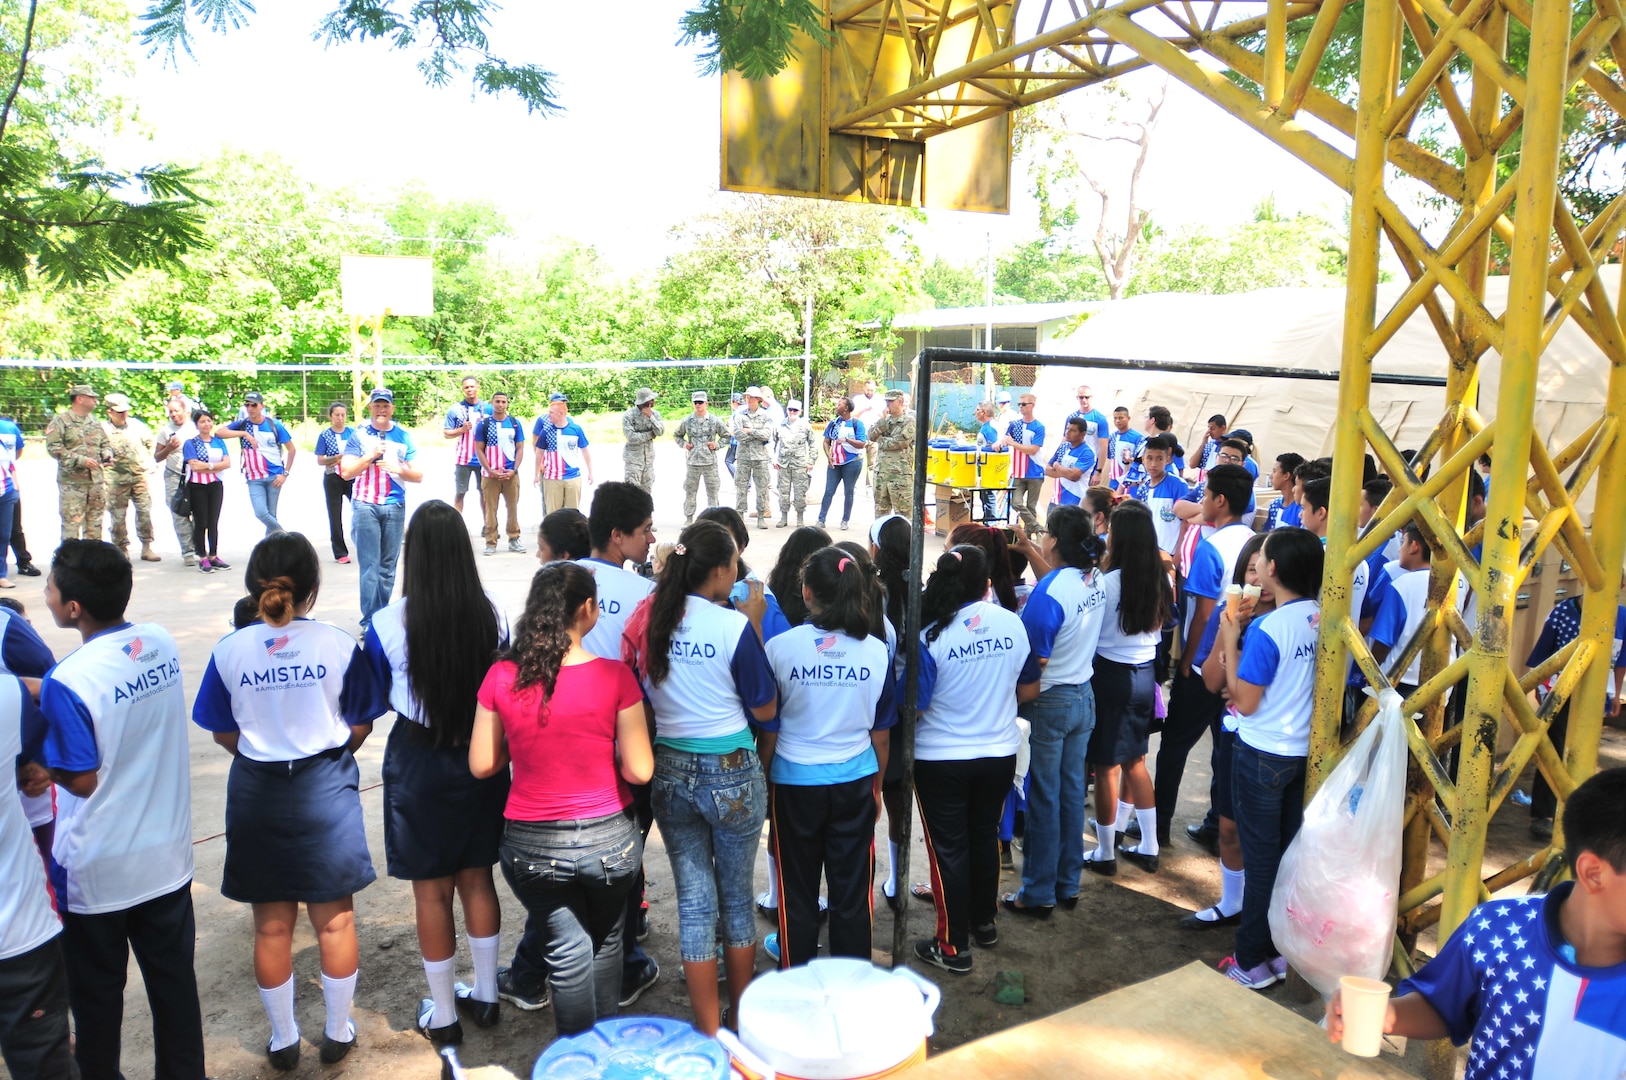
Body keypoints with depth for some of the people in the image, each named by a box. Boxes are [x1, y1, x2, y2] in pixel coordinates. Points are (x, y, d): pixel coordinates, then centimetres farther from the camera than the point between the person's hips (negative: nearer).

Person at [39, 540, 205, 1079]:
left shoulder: (68, 682, -24)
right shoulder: (163, 644, -7)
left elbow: (82, 780, -16)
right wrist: (41, 697, 5)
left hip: (98, 870, -5)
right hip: (167, 854, 5)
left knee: (97, 990, 17)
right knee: (174, 975, 18)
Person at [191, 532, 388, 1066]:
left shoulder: (230, 650, -10)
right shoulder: (338, 644, -14)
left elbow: (223, 733, -1)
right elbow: (361, 726, -5)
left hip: (257, 790, 1)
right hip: (327, 789, -1)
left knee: (272, 927, 16)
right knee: (335, 920, 15)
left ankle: (283, 1040, 31)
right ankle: (338, 1032, 29)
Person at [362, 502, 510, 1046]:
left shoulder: (388, 623, -18)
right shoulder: (492, 614, -11)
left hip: (418, 763, -3)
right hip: (482, 757, 3)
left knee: (432, 892, 12)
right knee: (478, 879, 19)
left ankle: (442, 1015, 26)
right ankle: (485, 995, 34)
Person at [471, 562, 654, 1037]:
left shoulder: (502, 677, -10)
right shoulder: (614, 676, -16)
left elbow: (482, 765, -3)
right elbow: (638, 770, -13)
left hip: (533, 844, 1)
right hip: (607, 839, 0)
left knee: (567, 949, 15)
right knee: (606, 942, 23)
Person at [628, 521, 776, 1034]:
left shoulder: (654, 620, -4)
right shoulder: (734, 626, -17)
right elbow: (765, 708, -7)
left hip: (672, 772, 3)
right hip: (732, 774, -3)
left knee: (694, 902, 11)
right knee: (737, 898, 15)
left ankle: (709, 1031, 20)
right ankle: (742, 1018, 32)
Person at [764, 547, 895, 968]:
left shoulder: (781, 647, -12)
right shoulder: (876, 651, -6)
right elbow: (881, 732, 3)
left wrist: (762, 781, 12)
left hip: (795, 780, -1)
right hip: (855, 781, 1)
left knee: (797, 895, 12)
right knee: (852, 894, 11)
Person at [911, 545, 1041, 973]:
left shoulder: (932, 637, -20)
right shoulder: (1012, 624, -8)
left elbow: (914, 706, -19)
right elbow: (1029, 690, 3)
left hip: (941, 758, -4)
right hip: (999, 753, 4)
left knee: (949, 848, 8)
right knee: (985, 836, 22)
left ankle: (953, 946, 17)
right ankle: (984, 921, 39)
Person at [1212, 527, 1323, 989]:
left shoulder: (1268, 629, -23)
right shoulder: (1324, 617, -3)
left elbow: (1245, 702, -16)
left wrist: (1230, 642, -11)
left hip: (1262, 755, -6)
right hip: (1305, 752, 6)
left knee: (1261, 859, 5)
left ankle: (1253, 961, 16)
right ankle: (1285, 948, 28)